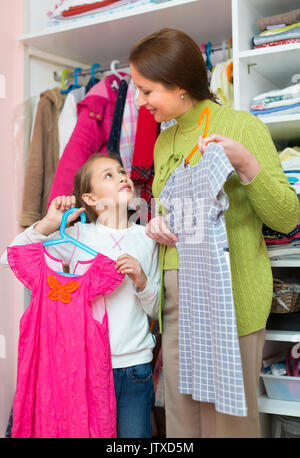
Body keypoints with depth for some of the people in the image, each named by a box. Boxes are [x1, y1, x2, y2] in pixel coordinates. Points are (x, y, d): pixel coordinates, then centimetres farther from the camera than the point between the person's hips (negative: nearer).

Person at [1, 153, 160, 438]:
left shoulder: (146, 238, 4)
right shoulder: (78, 236, -3)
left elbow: (155, 311, 8)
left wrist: (142, 280, -11)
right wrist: (47, 225, -17)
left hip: (135, 365, 2)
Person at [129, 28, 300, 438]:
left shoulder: (241, 125, -5)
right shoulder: (164, 140, 14)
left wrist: (247, 165, -21)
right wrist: (157, 224, 2)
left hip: (229, 296, -6)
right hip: (174, 296, 6)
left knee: (226, 420, 2)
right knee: (181, 419, 13)